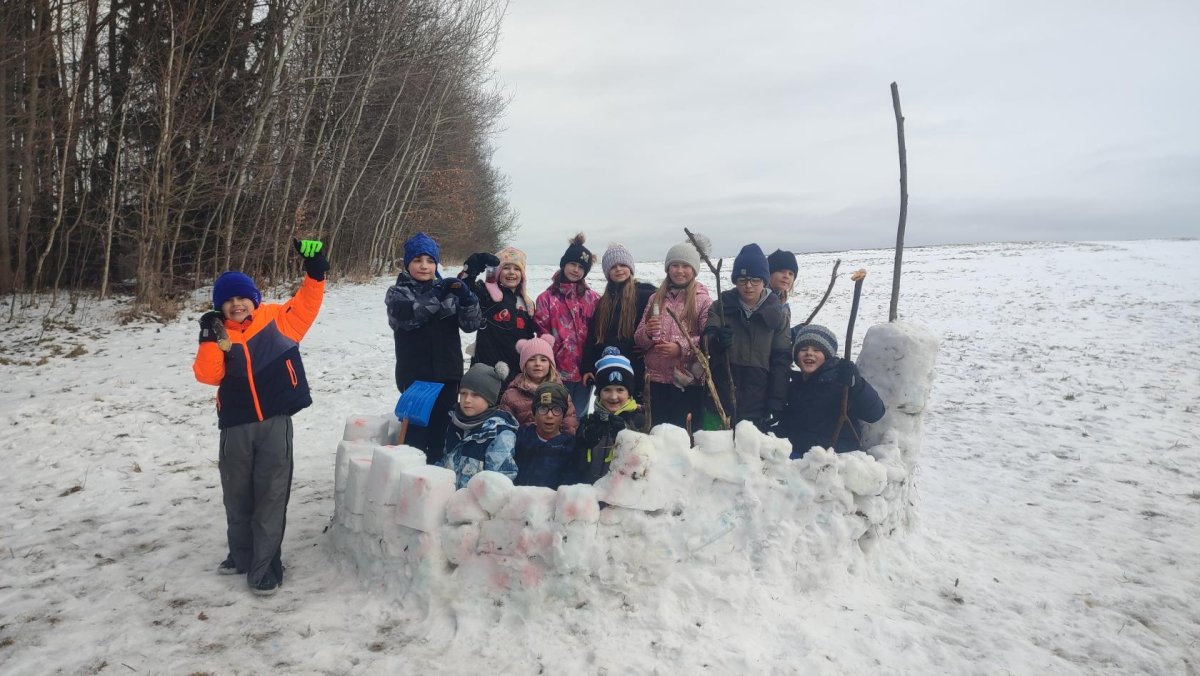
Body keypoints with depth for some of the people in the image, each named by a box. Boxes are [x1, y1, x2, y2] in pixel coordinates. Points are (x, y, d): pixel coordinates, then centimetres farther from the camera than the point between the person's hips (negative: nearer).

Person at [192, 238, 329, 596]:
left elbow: (306, 305, 9)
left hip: (274, 422, -2)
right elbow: (207, 375, -7)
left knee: (271, 497, 0)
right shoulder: (218, 335, 2)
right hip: (236, 426, 3)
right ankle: (241, 555, 35)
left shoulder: (275, 319, 0)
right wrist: (211, 341, -20)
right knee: (237, 496, 17)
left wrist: (314, 274, -3)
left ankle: (265, 567, 8)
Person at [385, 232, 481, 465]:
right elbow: (408, 316, -20)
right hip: (414, 375, -3)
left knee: (442, 430, 8)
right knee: (416, 430, -7)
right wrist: (437, 295, -30)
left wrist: (466, 298, -20)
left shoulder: (447, 289, 9)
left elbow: (471, 324, -1)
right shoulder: (397, 292, 2)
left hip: (447, 374, 3)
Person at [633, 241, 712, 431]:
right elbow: (638, 340, 11)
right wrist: (647, 333, -10)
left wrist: (682, 347, -21)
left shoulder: (702, 300, -1)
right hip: (656, 381, 4)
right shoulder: (656, 298, 12)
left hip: (688, 383, -3)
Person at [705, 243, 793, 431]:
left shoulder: (777, 314, 3)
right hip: (721, 401, 0)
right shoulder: (721, 307, 3)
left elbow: (781, 361, 2)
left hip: (758, 406, 0)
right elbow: (707, 344, -8)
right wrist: (716, 342, -32)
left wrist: (776, 405, -4)